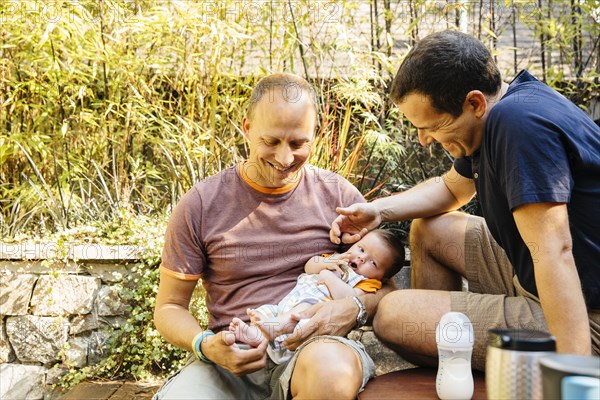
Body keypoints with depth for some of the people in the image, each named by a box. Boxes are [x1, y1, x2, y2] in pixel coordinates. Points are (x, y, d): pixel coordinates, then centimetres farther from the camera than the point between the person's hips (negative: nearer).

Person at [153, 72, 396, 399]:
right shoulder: (200, 206, 3)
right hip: (232, 359, 0)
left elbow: (385, 286, 11)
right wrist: (205, 345, -13)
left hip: (315, 347, 0)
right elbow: (169, 308, 9)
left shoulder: (338, 195, 6)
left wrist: (354, 309, -13)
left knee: (331, 370, -37)